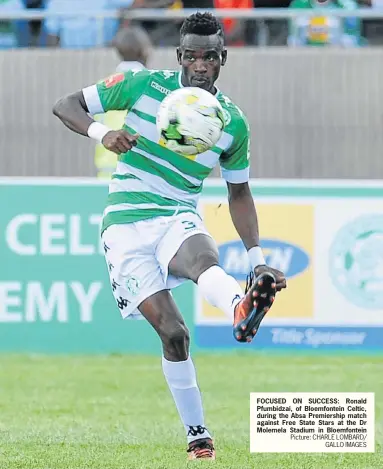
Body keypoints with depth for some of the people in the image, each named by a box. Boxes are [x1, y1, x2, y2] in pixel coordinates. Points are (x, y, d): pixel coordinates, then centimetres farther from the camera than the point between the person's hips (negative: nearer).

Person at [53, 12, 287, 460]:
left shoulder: (233, 123, 7)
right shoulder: (143, 86, 1)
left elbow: (239, 194, 20)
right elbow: (66, 105, 4)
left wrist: (257, 258, 12)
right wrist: (102, 133, -17)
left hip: (179, 218, 1)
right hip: (126, 223, -1)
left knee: (204, 257, -39)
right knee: (172, 331, -18)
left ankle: (242, 305, -73)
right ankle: (197, 436, -7)